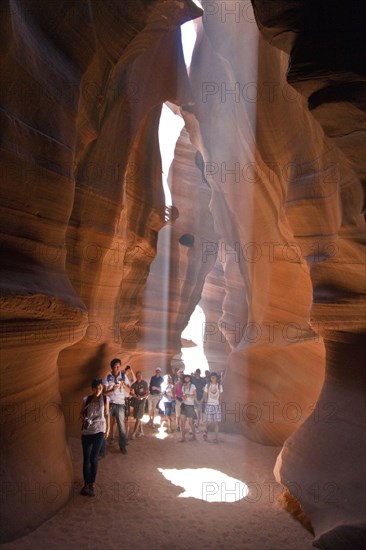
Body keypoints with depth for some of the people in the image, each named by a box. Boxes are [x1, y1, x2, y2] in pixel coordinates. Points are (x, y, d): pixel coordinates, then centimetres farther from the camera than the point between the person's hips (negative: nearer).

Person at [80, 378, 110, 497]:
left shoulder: (105, 400, -3)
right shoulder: (86, 399, -3)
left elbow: (107, 414, 7)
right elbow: (81, 413, 9)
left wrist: (108, 429, 10)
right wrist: (83, 419, -12)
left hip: (99, 431, -1)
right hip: (86, 431, 1)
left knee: (93, 458, -5)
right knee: (86, 458, 4)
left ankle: (92, 484, 10)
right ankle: (86, 484, 17)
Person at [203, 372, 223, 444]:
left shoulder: (219, 385, 5)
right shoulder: (207, 385, 2)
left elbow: (220, 396, 9)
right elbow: (205, 395, 6)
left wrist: (219, 404, 2)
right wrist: (207, 403, -2)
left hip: (217, 405, 1)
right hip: (209, 405, -1)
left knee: (216, 422, -3)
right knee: (208, 421, -3)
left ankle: (216, 438, 0)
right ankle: (206, 432, 28)